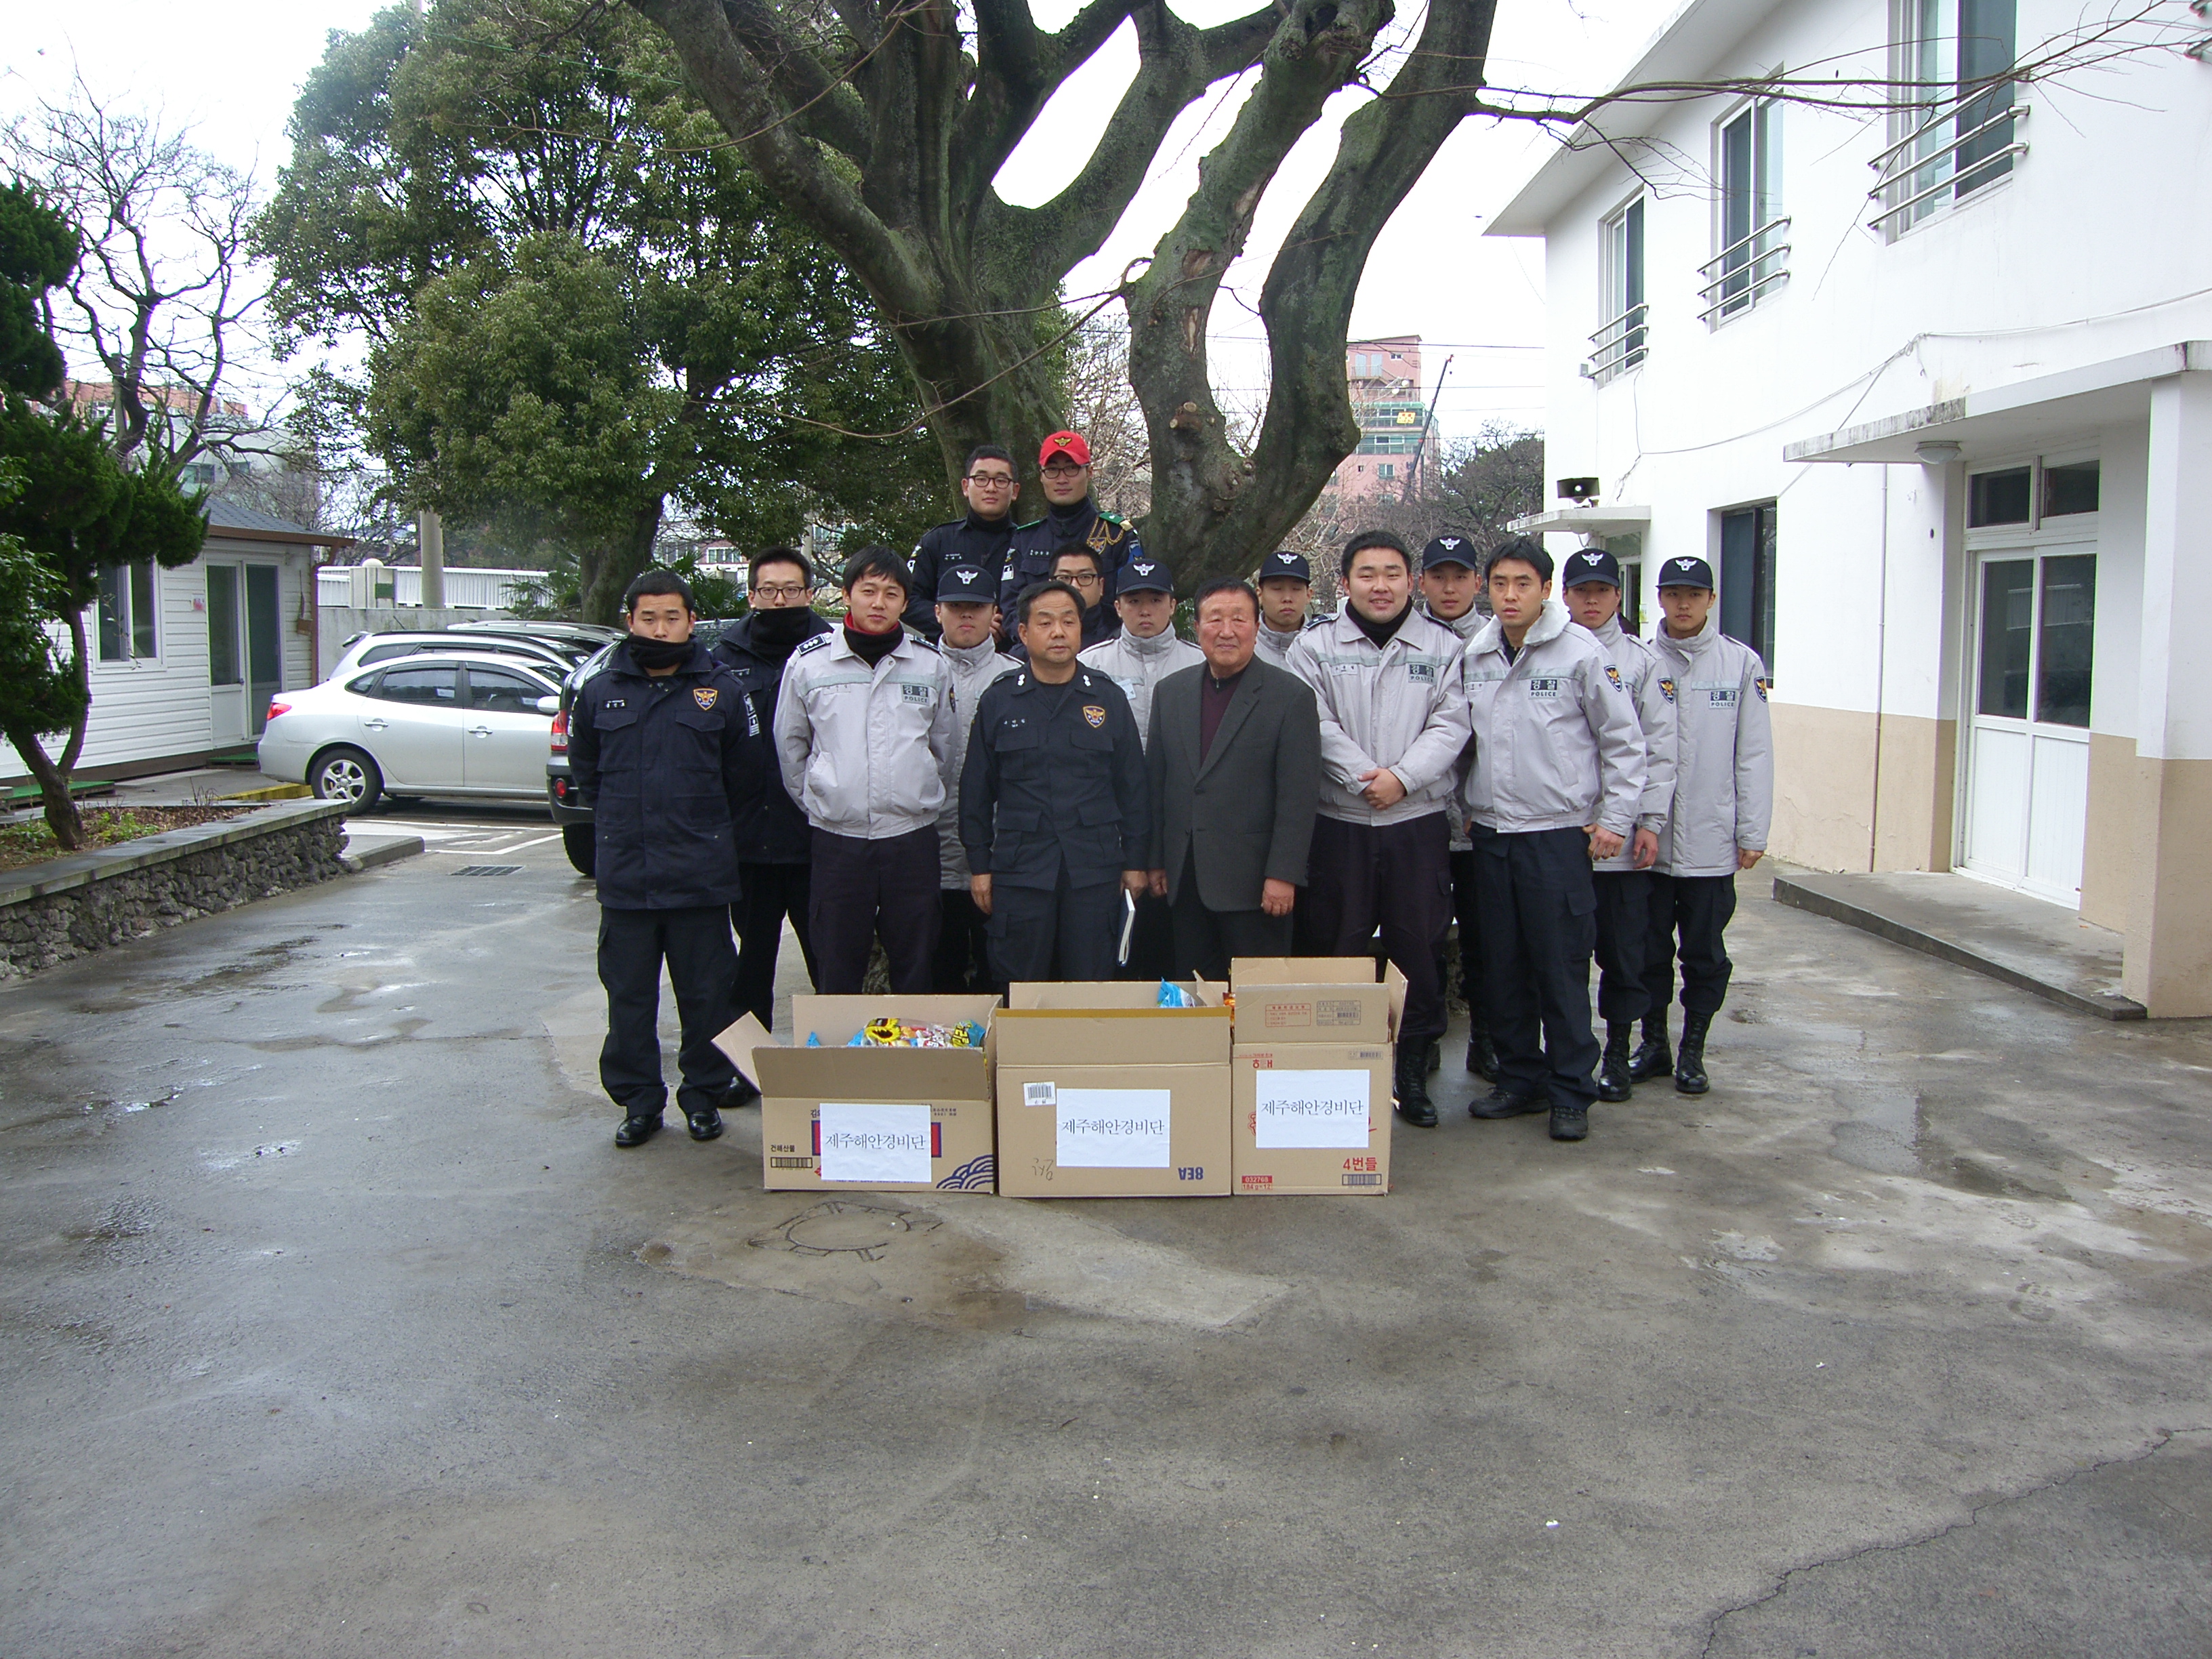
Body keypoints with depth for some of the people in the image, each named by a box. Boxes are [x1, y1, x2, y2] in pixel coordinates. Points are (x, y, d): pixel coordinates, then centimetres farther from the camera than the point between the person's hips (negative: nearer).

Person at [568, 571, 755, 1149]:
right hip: (624, 877, 2)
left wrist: (710, 834, 9)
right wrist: (620, 823, 14)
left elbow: (743, 779, 10)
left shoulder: (720, 691, 1)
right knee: (629, 995, 7)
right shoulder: (599, 692, 5)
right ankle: (638, 1101, 19)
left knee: (707, 994, 5)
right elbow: (584, 770, 20)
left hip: (701, 878, -1)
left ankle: (705, 1095, 19)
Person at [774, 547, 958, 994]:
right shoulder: (809, 662, 1)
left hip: (913, 836, 1)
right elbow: (790, 745, 11)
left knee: (916, 974, 8)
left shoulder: (931, 664, 4)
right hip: (836, 837, -1)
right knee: (836, 976, 6)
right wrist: (818, 798, 10)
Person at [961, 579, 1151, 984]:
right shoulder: (998, 701, 5)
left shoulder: (1109, 699, 6)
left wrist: (1136, 861, 6)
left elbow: (1133, 787, 9)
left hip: (1094, 870, 1)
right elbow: (976, 790, 7)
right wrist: (979, 865, 3)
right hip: (1019, 870, 0)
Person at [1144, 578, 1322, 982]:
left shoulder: (1291, 696, -4)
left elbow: (1299, 795, -8)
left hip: (1254, 882, -4)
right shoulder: (1170, 692, 11)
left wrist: (1283, 874, -13)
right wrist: (1156, 860, 10)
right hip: (1185, 880, 5)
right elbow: (1156, 782, 13)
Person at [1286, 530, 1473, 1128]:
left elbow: (1450, 725, -2)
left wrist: (1403, 776, -15)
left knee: (1418, 948, 4)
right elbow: (1318, 726, -4)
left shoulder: (1444, 648, 7)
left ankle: (1413, 1073, 16)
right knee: (1338, 948, 4)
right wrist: (1362, 777, -17)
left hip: (1419, 822, 1)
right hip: (1339, 824, 0)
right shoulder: (1315, 647, 6)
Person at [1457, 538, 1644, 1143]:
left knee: (1561, 967, -2)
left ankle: (1570, 1092, 9)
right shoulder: (1474, 657, 7)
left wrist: (1614, 820, -4)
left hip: (1558, 833, -5)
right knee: (1503, 965, 10)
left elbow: (1623, 742, -2)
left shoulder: (1580, 653, -7)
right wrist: (1465, 809, 14)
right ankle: (1520, 1079, 23)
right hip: (1491, 832, 5)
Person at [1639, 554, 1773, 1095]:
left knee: (1705, 952, 8)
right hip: (1649, 837, 1)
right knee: (1649, 946, 10)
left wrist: (1752, 833, -3)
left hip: (1711, 841, -1)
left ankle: (1692, 1051, 21)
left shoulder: (1742, 663, 1)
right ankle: (1653, 1044, 24)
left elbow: (1754, 754, 0)